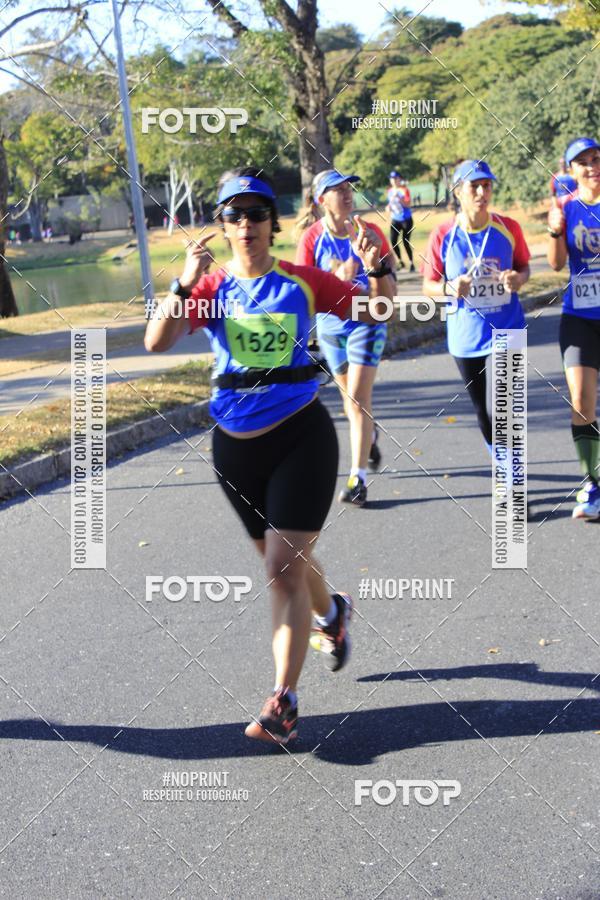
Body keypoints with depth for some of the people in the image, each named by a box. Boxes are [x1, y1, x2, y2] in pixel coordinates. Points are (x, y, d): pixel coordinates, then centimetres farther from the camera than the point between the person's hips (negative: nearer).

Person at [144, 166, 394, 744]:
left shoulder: (302, 281, -3)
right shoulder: (210, 288, -2)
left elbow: (375, 313, 1)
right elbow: (156, 342, -15)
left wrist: (375, 269, -18)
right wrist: (184, 285, -28)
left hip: (300, 436, -3)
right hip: (235, 443, 3)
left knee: (284, 567, -10)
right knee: (285, 561, 18)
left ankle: (283, 704, -4)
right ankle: (331, 613, 50)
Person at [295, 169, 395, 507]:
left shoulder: (369, 231, -5)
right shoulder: (312, 238, -6)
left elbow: (390, 265, 9)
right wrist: (337, 279, -23)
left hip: (368, 321, -2)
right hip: (331, 324, 2)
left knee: (358, 397, -12)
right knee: (350, 395, 18)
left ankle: (358, 478, -9)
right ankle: (370, 436, 51)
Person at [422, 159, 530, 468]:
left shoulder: (509, 228, -5)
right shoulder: (442, 235, -6)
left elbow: (524, 267, 9)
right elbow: (428, 286, 1)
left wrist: (518, 278, -14)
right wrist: (449, 288, -21)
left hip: (506, 331, -1)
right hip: (466, 335, 2)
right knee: (483, 411, 14)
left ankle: (512, 468, 8)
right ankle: (501, 457, 40)